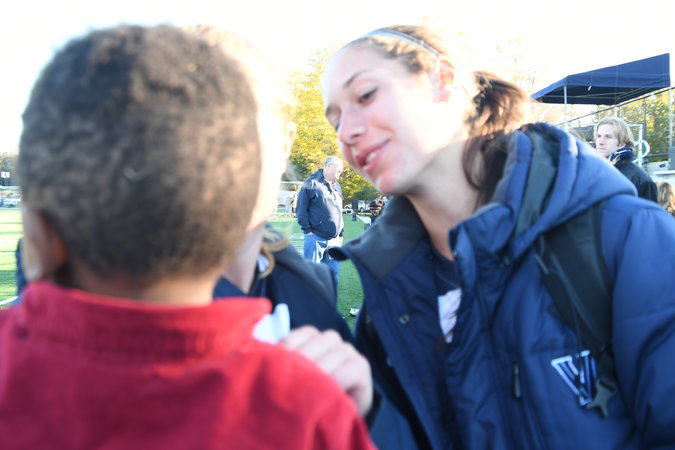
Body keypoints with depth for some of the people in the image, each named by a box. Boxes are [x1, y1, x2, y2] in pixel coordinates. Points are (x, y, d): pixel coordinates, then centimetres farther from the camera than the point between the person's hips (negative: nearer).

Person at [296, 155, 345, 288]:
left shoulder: (337, 186, 17)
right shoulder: (312, 183, -5)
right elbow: (301, 209, -7)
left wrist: (341, 233, 19)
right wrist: (307, 230, -12)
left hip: (334, 240, 7)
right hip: (315, 238, -6)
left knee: (333, 274, 9)